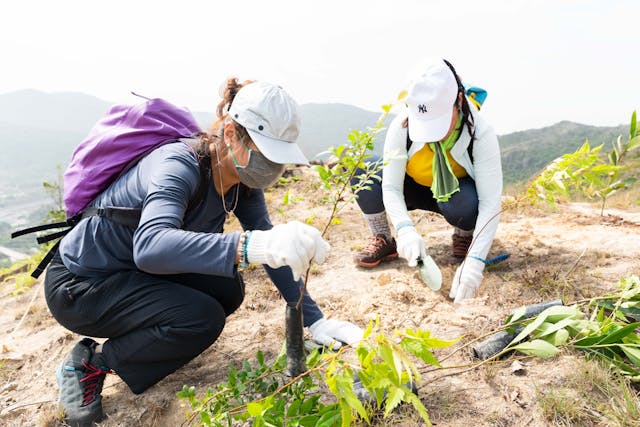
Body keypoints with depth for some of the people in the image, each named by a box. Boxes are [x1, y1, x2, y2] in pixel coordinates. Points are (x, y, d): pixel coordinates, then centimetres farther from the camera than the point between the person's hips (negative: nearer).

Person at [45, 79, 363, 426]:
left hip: (136, 272, 7)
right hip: (79, 284, -7)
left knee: (227, 290, -11)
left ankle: (130, 338, 12)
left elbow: (271, 246, -8)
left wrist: (314, 319, -13)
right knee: (202, 318, -23)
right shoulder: (178, 167, -32)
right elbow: (150, 245, -50)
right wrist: (251, 245, -64)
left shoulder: (241, 179, -9)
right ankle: (91, 363, 0)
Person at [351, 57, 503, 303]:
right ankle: (383, 240, -6)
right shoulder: (401, 126, -26)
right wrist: (405, 230, -45)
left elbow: (490, 202, -33)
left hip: (457, 193, -1)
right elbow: (391, 188, -26)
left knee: (464, 204, -40)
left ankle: (464, 237, -2)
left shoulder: (481, 134, -29)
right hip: (416, 190, 2)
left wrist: (475, 262, -44)